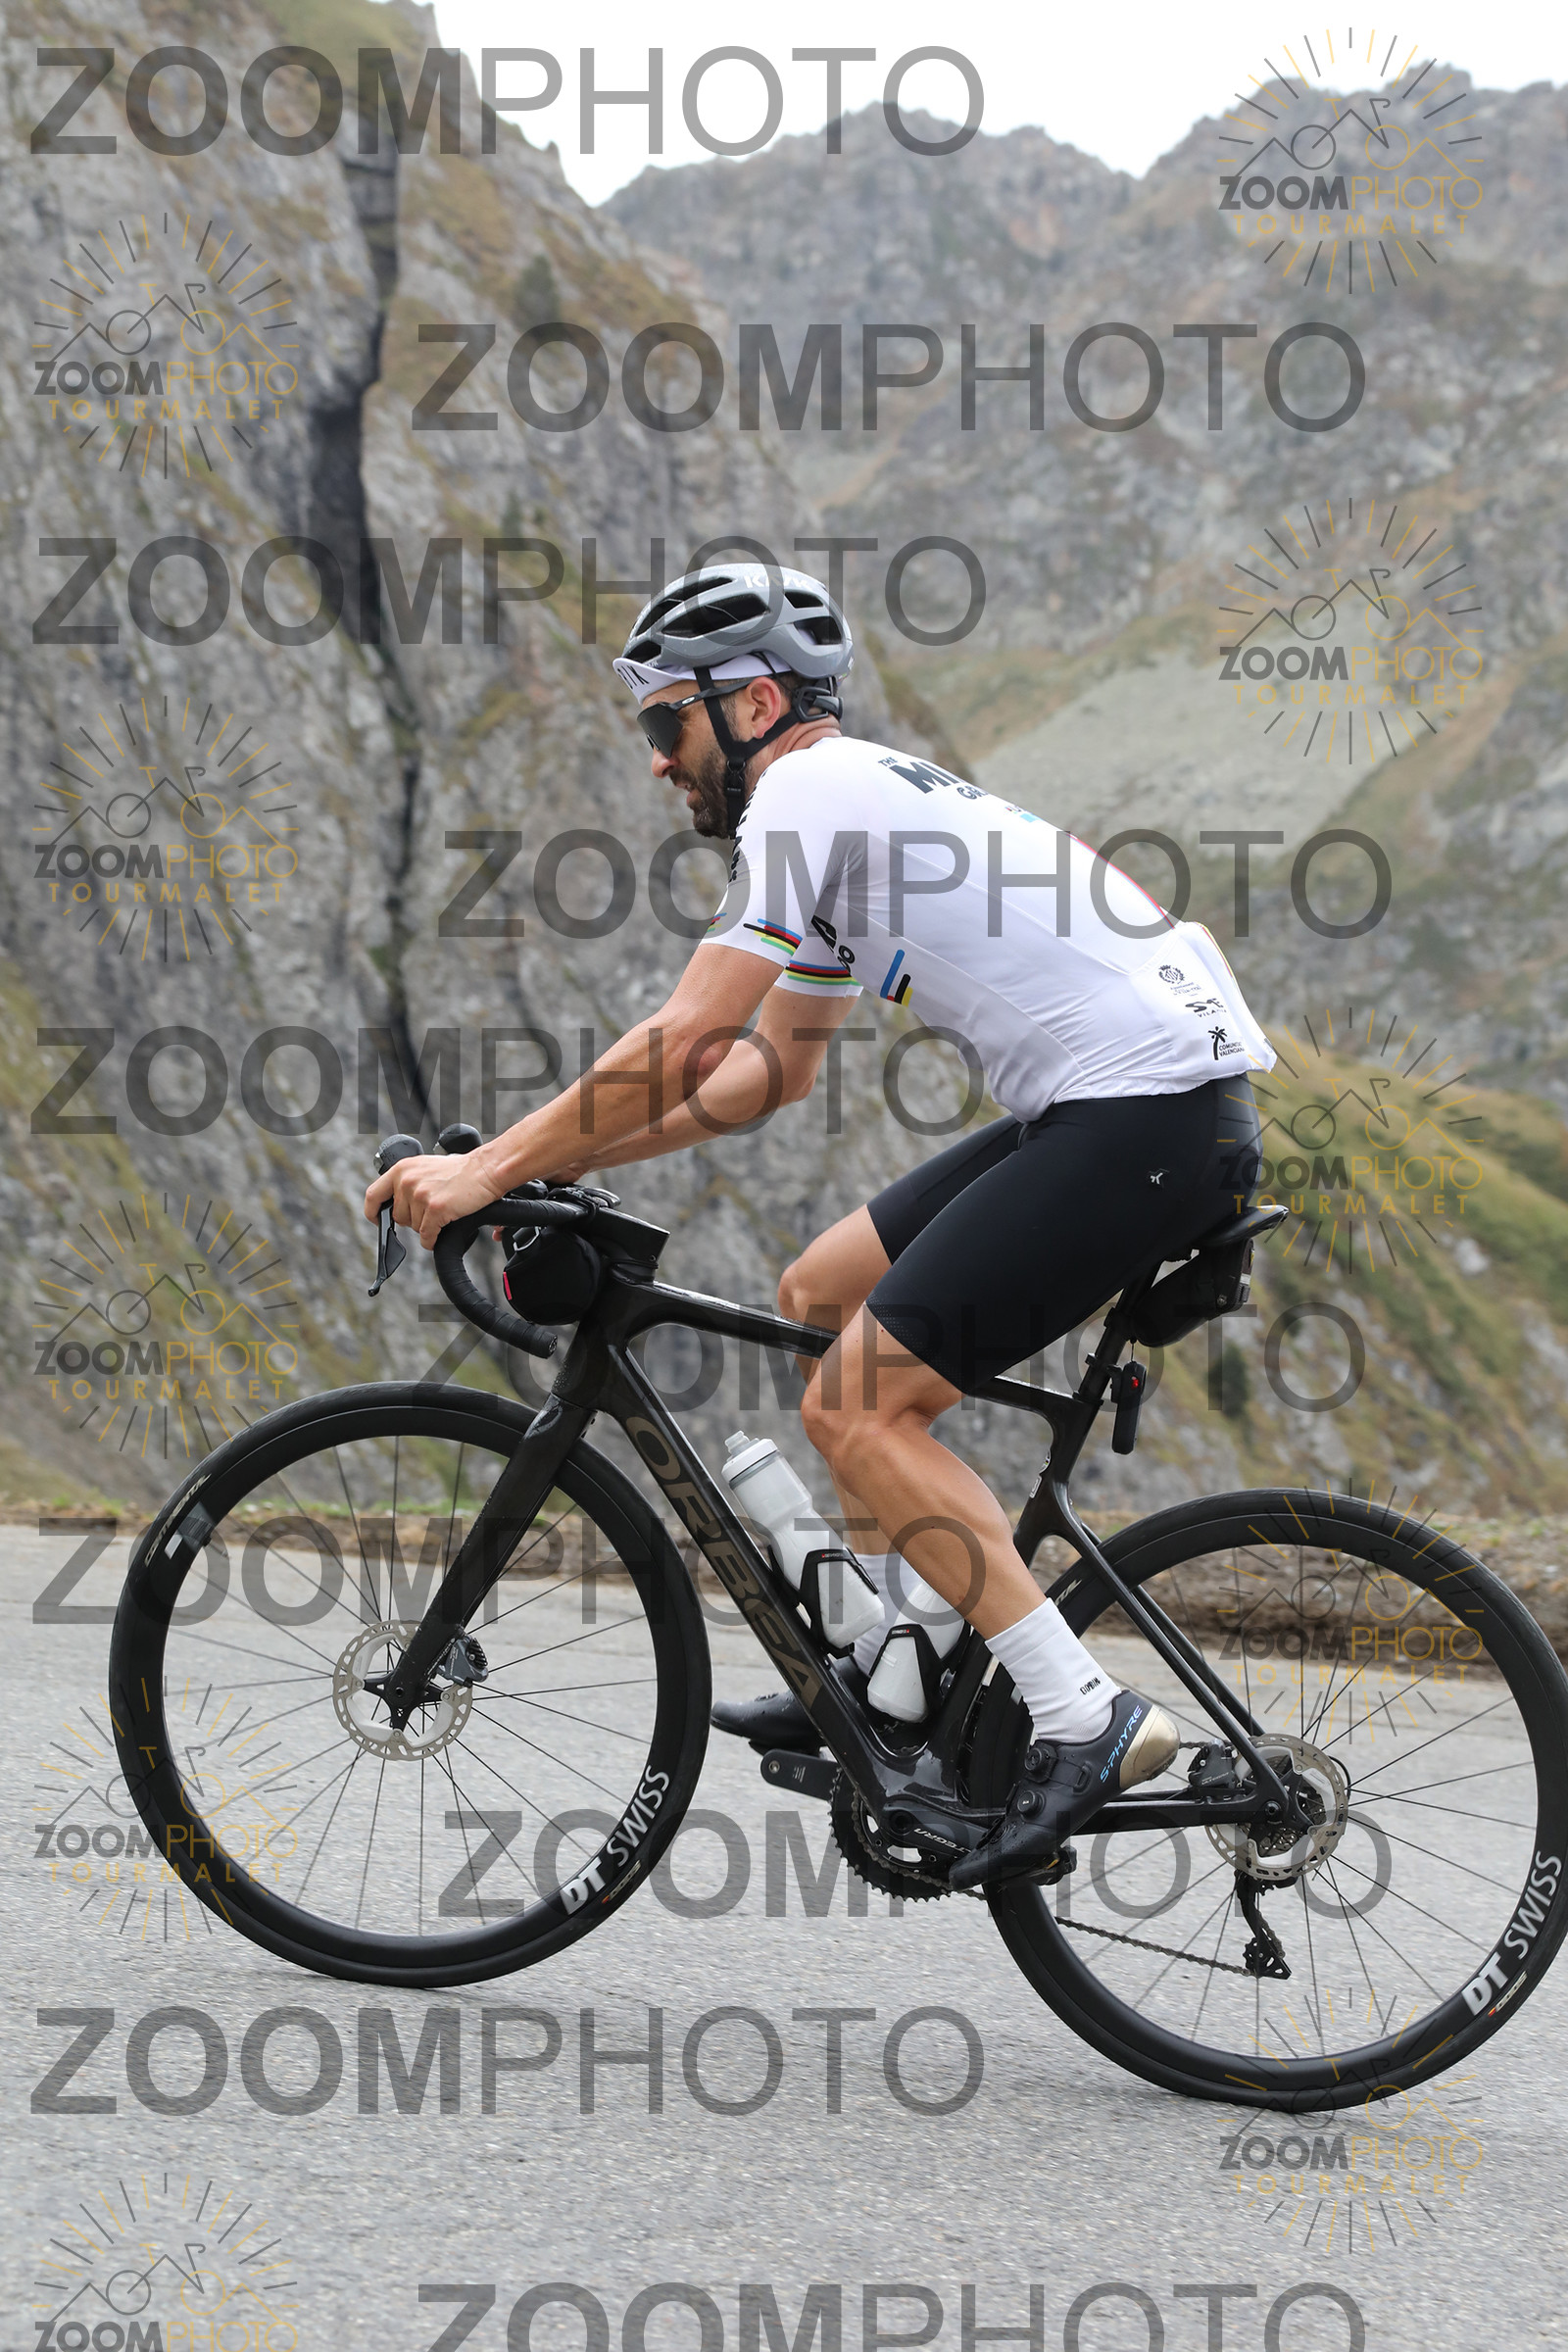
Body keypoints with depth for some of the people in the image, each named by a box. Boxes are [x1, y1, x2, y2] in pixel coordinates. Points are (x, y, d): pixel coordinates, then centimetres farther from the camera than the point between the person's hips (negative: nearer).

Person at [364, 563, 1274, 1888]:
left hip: (1148, 1117, -10)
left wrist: (489, 1170, -6)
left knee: (855, 1405, -10)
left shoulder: (812, 789, -8)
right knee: (822, 1296, 17)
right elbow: (773, 1065, 29)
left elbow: (685, 1043, -14)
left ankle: (1087, 1721, -12)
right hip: (1114, 1110, 10)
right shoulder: (856, 807, 23)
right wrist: (559, 1158, 22)